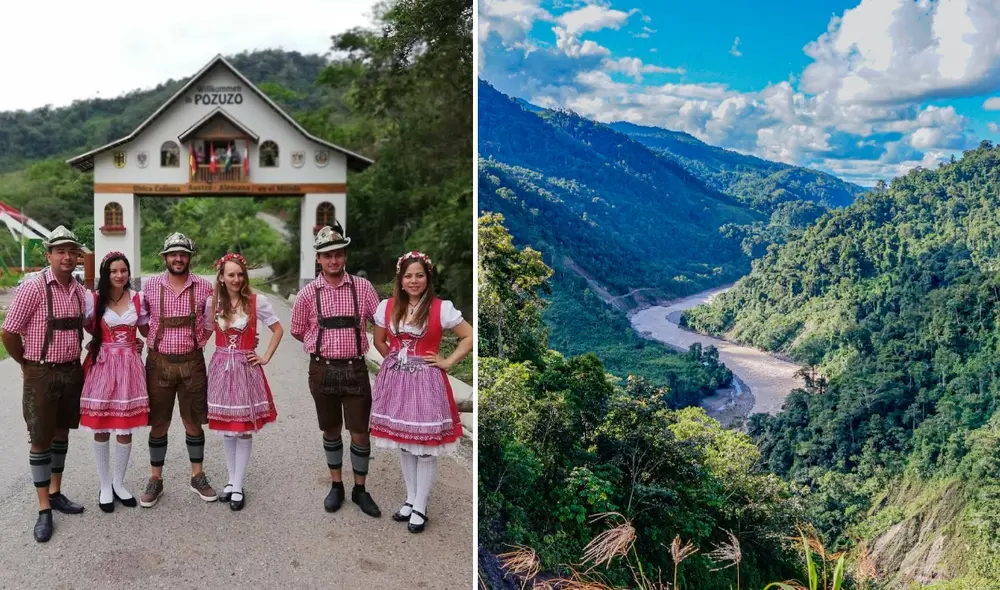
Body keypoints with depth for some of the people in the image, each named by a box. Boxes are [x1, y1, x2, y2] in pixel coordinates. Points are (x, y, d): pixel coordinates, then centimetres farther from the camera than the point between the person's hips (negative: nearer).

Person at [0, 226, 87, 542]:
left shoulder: (79, 290, 3)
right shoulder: (33, 287, -14)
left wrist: (75, 359, 11)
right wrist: (27, 363, 1)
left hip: (72, 372, 5)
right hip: (41, 375, -5)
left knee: (62, 433, 15)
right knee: (41, 441, 4)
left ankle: (55, 492, 30)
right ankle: (44, 509, 12)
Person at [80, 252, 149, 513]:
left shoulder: (138, 298, 3)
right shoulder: (93, 299, -4)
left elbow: (146, 329, 14)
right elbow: (86, 326, 7)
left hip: (129, 366, 2)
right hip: (102, 365, -2)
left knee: (126, 428, 7)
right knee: (101, 429, 5)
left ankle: (119, 483, 24)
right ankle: (105, 486, 20)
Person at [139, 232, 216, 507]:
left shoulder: (204, 287, -2)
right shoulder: (151, 286, 0)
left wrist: (200, 340, 5)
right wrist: (155, 339, 6)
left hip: (192, 363, 0)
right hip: (159, 362, 0)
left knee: (194, 422, 8)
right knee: (158, 424, 7)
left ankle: (198, 477, 22)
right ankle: (155, 480, 21)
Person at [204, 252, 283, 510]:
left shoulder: (256, 301, -7)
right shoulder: (212, 302, 1)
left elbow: (278, 329, 1)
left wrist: (266, 357, -4)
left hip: (246, 368, -3)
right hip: (221, 367, 3)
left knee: (244, 428, 1)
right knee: (226, 427, 10)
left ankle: (238, 486, 11)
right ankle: (232, 480, 24)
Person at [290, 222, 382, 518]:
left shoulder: (362, 287, -3)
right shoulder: (308, 293, -2)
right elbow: (297, 331, 11)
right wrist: (324, 345, 8)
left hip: (355, 369, 0)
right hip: (323, 370, 1)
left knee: (360, 432, 4)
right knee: (331, 430, 14)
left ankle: (360, 489, 21)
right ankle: (336, 485, 30)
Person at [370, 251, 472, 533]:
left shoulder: (441, 308, -8)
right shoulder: (387, 307, 3)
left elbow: (470, 337, -4)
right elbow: (379, 341, 17)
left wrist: (447, 362, -7)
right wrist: (395, 360, 7)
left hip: (426, 381, -4)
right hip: (396, 380, 4)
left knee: (426, 447, 2)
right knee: (404, 444, 13)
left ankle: (420, 507, 16)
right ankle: (410, 499, 29)